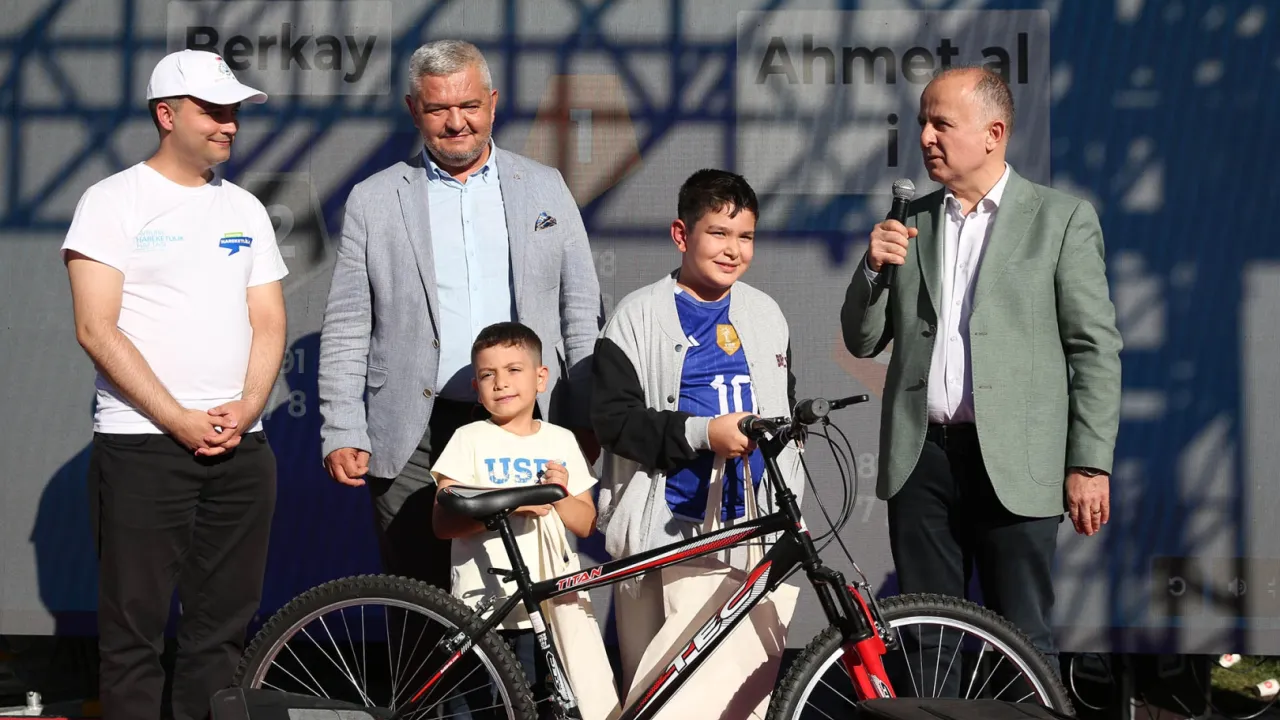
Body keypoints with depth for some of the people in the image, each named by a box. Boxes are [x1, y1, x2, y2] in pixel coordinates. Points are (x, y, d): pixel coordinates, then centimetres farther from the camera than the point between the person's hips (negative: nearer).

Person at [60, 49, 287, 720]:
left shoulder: (245, 208, 15)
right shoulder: (114, 200, -2)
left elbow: (269, 323, 13)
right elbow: (96, 329, -9)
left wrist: (247, 407, -6)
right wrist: (180, 421, -13)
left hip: (240, 445, 5)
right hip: (141, 445, -5)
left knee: (222, 627, 7)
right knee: (134, 631, -3)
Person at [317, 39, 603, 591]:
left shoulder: (545, 188, 11)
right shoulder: (374, 200, 8)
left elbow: (582, 312, 11)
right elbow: (346, 330, 6)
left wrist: (586, 422, 4)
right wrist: (343, 435, -2)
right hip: (412, 439, -1)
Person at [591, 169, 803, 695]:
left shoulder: (765, 314, 14)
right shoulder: (639, 316, 0)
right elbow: (614, 418, -8)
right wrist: (703, 433, -19)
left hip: (752, 530, 3)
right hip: (666, 532, -3)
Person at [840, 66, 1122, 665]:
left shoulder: (1062, 218, 2)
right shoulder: (909, 224, 14)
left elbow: (1096, 347, -1)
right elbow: (862, 342, 15)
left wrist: (1089, 464, -7)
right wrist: (873, 270, -4)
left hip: (1013, 463, -4)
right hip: (920, 456, 4)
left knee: (1023, 645, -1)